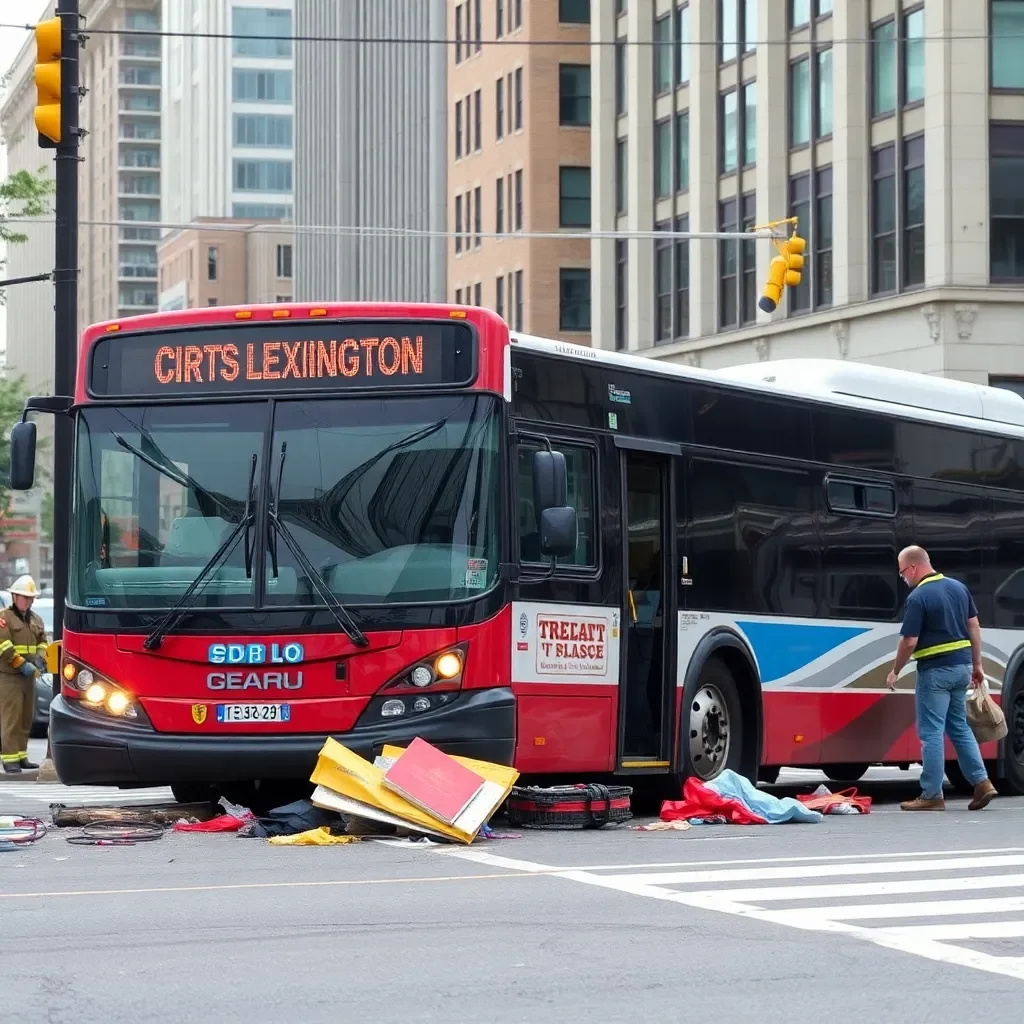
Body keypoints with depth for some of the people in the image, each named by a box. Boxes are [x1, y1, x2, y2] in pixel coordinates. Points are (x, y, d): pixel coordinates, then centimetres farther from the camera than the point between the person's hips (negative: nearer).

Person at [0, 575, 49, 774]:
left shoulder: (36, 620, 16)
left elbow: (42, 641, 20)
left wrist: (40, 658, -1)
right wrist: (22, 665, -19)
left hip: (29, 676, 7)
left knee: (26, 718, 10)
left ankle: (21, 756, 17)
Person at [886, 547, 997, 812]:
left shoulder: (918, 597, -15)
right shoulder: (959, 588, 8)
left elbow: (909, 642, -15)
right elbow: (974, 626, 11)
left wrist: (895, 672, -1)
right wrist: (977, 665, 17)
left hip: (935, 671, -7)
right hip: (961, 666, 7)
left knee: (931, 732, -1)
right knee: (959, 727, 17)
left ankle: (932, 795, 0)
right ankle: (981, 782, 10)